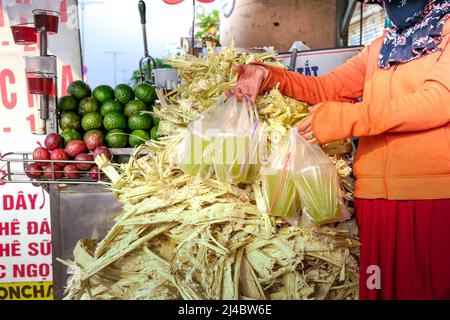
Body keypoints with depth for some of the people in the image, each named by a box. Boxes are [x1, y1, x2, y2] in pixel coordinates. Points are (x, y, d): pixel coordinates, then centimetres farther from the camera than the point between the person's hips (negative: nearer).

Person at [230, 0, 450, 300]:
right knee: (381, 285, 6)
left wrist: (347, 118, -15)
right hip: (377, 195, 4)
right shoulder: (380, 48, 20)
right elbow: (325, 88, 18)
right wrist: (269, 76, 3)